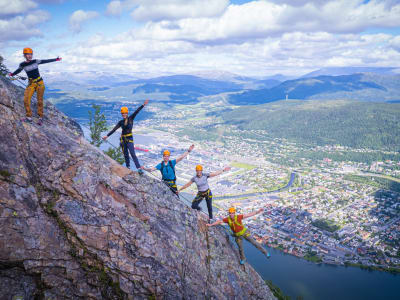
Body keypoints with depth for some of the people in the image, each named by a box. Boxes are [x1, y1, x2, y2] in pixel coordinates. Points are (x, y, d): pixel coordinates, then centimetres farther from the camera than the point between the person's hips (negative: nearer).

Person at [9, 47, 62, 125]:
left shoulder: (36, 61, -1)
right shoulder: (22, 65, 3)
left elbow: (46, 61, 8)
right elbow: (18, 70, 21)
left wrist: (56, 59, 12)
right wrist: (12, 74, 10)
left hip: (40, 83, -1)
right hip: (31, 84, 1)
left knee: (40, 101, -2)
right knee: (26, 100, -11)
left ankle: (40, 118, 9)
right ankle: (29, 117, 0)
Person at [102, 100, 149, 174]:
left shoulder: (131, 118, -1)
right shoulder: (121, 122, 7)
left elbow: (136, 111, -12)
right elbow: (114, 129, 11)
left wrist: (143, 105, -20)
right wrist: (107, 135, 10)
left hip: (129, 139, -4)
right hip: (123, 139, 4)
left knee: (132, 153, -15)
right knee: (125, 154, 8)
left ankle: (139, 168, -19)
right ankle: (128, 167, 18)